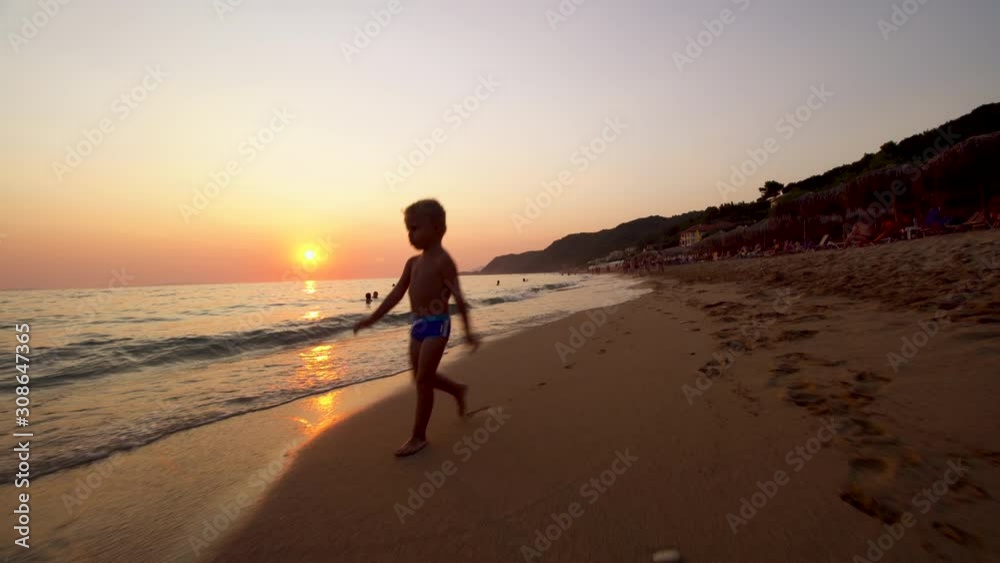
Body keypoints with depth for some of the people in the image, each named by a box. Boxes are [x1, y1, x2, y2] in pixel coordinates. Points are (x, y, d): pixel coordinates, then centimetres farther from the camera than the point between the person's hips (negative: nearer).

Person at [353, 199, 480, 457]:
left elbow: (458, 297, -15)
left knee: (423, 380, -3)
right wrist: (372, 319, 13)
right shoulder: (413, 262, 10)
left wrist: (467, 331, -19)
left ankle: (419, 436, 11)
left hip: (437, 325, -8)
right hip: (418, 325, 8)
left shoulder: (443, 261, -12)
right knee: (422, 378, 16)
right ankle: (457, 390, 42)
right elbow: (397, 293, 13)